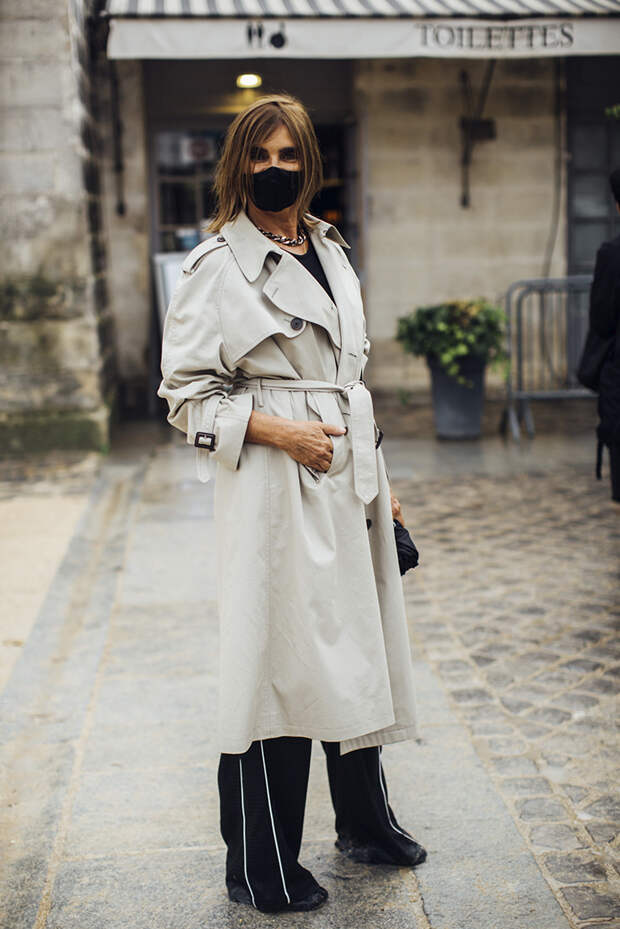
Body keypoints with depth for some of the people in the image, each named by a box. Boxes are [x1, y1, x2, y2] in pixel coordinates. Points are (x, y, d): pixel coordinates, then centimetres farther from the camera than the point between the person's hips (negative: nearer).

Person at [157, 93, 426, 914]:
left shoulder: (332, 252, 13)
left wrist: (378, 476, 17)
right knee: (279, 666, -1)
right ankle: (262, 871, 16)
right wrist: (277, 430, -19)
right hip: (275, 487, -7)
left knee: (356, 656, 17)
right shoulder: (217, 266, -8)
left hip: (349, 481, 7)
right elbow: (185, 391, -9)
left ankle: (366, 823, 38)